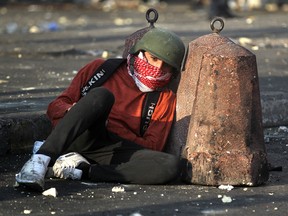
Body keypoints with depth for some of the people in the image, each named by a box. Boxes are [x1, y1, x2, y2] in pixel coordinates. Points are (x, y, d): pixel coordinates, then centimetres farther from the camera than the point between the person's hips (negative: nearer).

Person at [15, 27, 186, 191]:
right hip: (82, 140, -1)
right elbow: (56, 106, 13)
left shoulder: (165, 99, 18)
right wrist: (71, 111, -11)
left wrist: (112, 127, -7)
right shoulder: (102, 69, 16)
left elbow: (152, 147, 7)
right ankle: (41, 160, -45)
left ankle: (82, 170, -30)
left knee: (171, 166, -28)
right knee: (101, 95, -32)